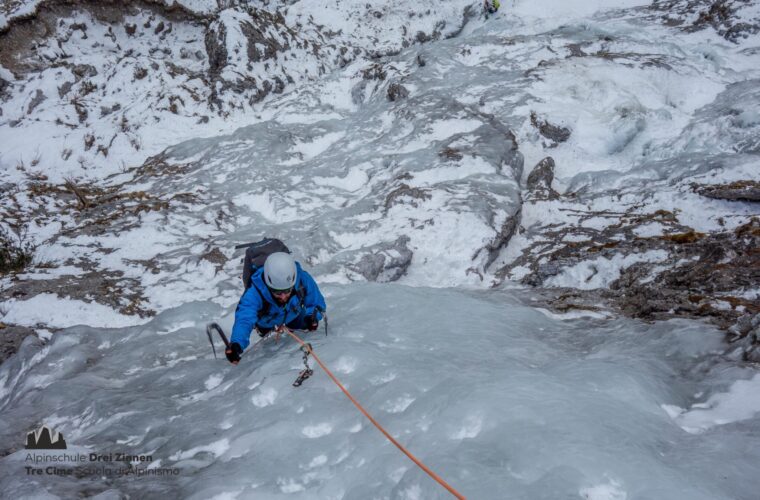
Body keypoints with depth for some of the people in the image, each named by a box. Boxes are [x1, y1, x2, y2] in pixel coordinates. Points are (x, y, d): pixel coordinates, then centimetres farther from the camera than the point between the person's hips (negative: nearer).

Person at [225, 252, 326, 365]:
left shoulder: (303, 280, -41)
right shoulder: (254, 294, -48)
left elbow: (317, 304, -26)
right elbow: (244, 319, -61)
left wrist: (312, 316, -50)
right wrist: (236, 344, -82)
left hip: (294, 316, 2)